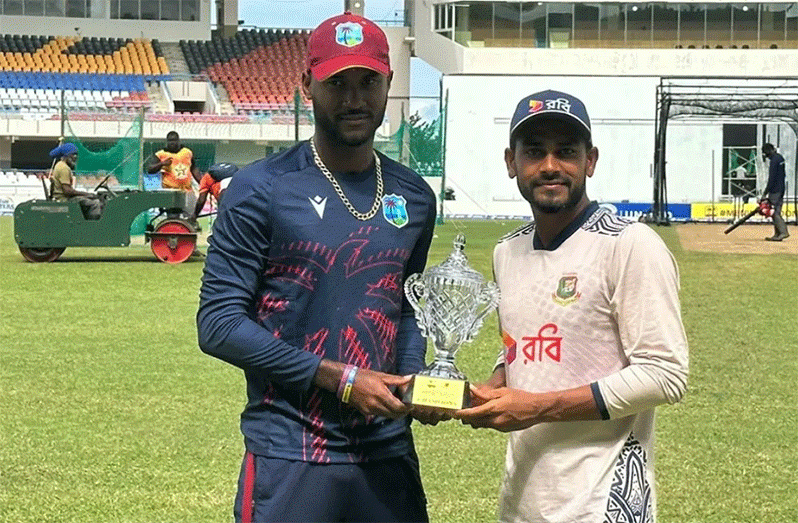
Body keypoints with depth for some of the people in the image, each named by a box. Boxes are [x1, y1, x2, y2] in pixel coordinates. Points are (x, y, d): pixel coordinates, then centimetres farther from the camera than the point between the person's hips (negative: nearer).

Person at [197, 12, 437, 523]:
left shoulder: (414, 197, 10)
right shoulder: (261, 189, -6)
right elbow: (219, 323, -10)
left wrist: (415, 381, 1)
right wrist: (340, 378, -15)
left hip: (388, 452, 5)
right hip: (289, 457, -4)